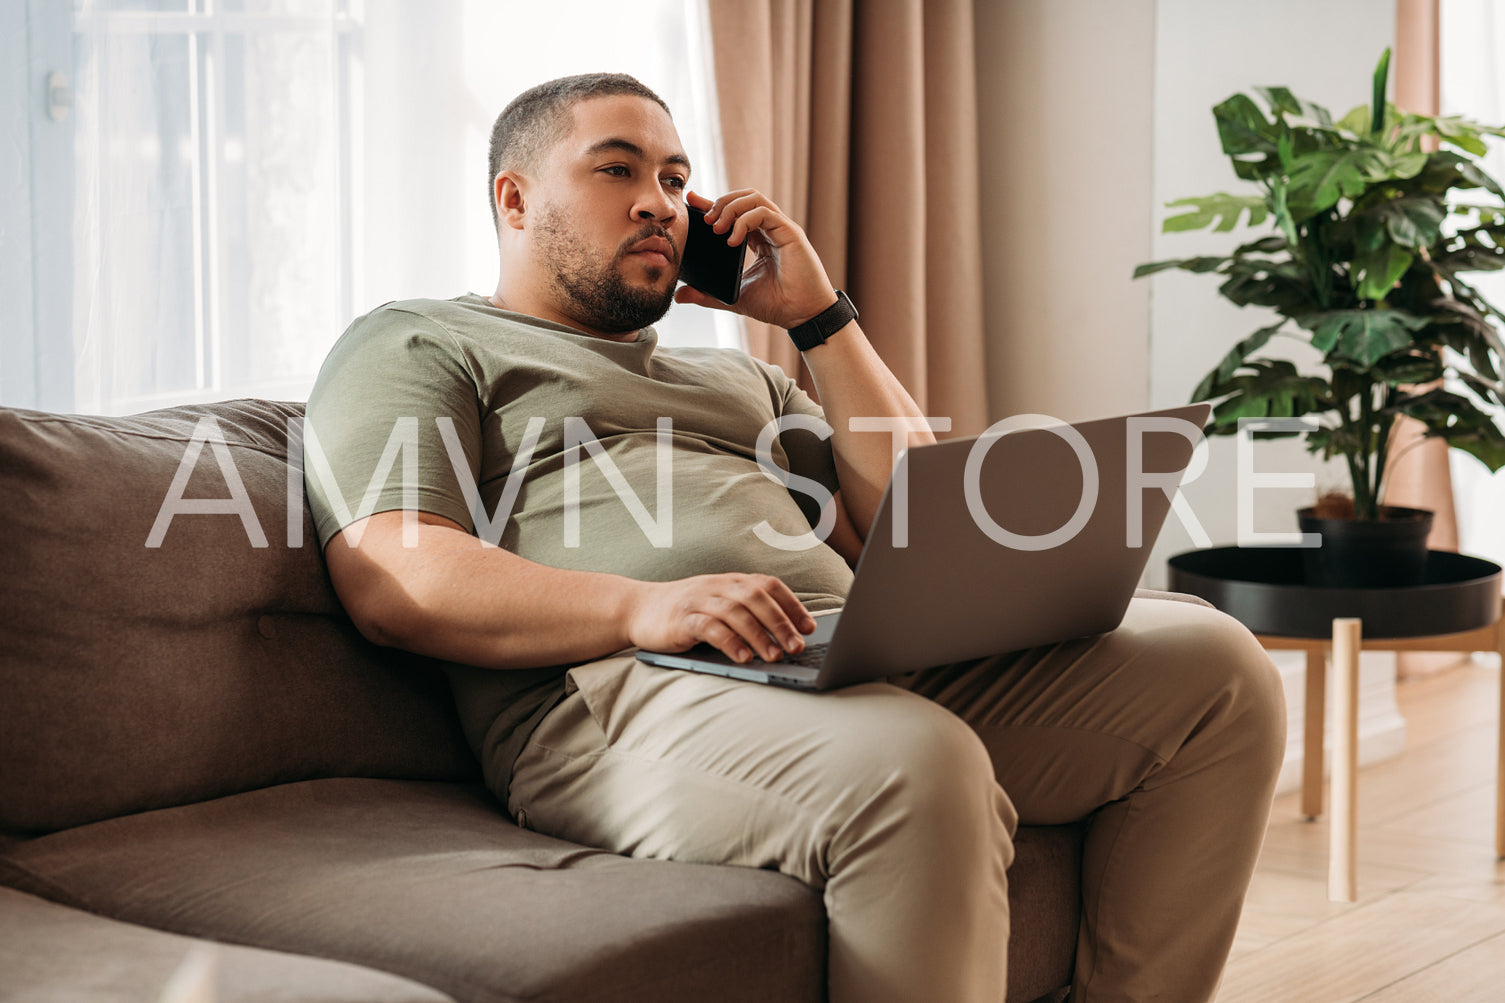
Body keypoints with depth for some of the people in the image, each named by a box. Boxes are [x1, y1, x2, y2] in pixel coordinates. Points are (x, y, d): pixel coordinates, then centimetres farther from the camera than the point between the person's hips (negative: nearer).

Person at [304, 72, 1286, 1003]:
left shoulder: (737, 378, 37)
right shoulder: (417, 346, 16)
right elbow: (392, 580, -3)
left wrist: (820, 316, 20)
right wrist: (644, 606, -20)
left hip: (864, 666, 7)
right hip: (622, 687, -7)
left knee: (1212, 666, -10)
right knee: (916, 766, -39)